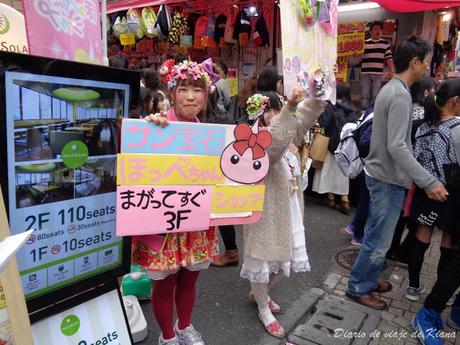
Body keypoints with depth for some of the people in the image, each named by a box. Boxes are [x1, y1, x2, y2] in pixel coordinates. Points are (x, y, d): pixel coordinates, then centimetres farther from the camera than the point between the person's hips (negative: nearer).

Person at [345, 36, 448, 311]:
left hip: (380, 174, 10)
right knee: (379, 240, 2)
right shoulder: (401, 95, -20)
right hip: (388, 179, -10)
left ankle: (369, 280, 34)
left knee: (376, 236, 20)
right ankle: (358, 288, 17)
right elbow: (397, 147, -27)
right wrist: (429, 181, -26)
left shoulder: (390, 89, 11)